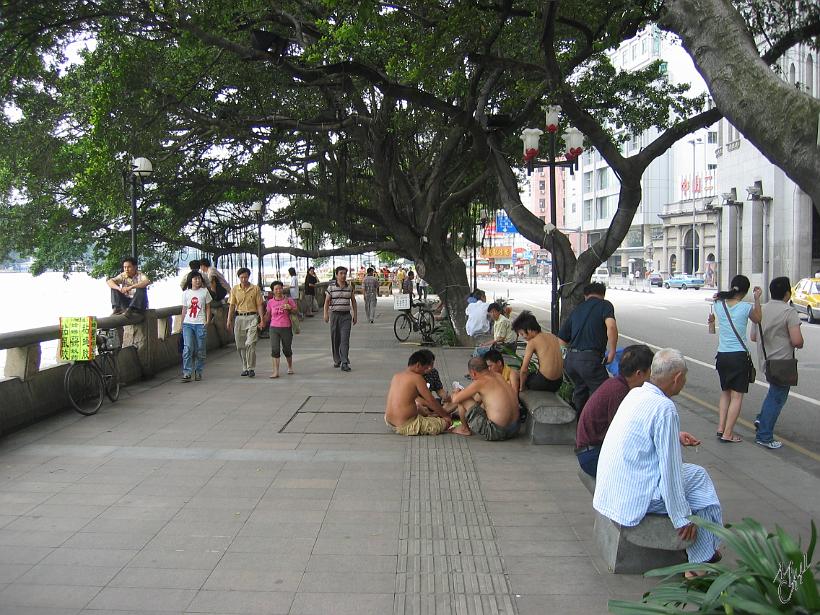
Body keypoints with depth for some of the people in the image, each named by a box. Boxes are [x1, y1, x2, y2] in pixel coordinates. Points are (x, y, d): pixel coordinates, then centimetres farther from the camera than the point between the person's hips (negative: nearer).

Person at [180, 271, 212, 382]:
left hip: (200, 324, 0)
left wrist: (207, 321, -3)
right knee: (188, 348, -11)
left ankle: (198, 372, 16)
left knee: (200, 350, 3)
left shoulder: (205, 292, 5)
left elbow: (208, 308, 7)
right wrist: (182, 323, 10)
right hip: (188, 324, 0)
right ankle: (187, 373, -9)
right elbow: (184, 309, 13)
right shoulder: (186, 293, 8)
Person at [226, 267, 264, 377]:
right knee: (240, 346, 6)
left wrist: (262, 320, -4)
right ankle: (245, 368, 19)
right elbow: (231, 306, 9)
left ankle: (251, 368, -7)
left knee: (250, 344, -12)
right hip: (239, 318, 3)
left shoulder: (255, 289, 2)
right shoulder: (234, 289, 7)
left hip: (252, 317, -3)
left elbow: (259, 305, 3)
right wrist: (229, 320, 2)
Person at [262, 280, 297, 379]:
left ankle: (290, 366, 35)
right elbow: (268, 315, 13)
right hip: (274, 328, 1)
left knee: (287, 349, 10)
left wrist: (290, 308, -15)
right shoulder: (270, 302, 2)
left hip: (286, 328, -1)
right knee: (275, 350, -7)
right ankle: (275, 371, -5)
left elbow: (295, 311, 4)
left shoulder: (288, 300, -2)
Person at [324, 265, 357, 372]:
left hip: (346, 315, 1)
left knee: (345, 339, -9)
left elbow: (353, 301, 15)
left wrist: (354, 314, 12)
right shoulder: (331, 286, 0)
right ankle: (337, 360, 23)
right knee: (335, 339, 7)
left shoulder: (349, 287, 7)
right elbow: (327, 301, 0)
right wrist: (326, 314, -9)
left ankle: (345, 363, -13)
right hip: (335, 314, -1)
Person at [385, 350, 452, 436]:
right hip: (406, 427, -8)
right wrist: (446, 415, 2)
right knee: (446, 422, -4)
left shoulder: (397, 375, 9)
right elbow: (431, 401, -11)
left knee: (419, 406, 36)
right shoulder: (416, 378, -14)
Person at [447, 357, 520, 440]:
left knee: (462, 400, 1)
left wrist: (455, 393, 16)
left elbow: (455, 399, -9)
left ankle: (464, 429, 23)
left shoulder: (480, 382, -14)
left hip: (496, 432, -8)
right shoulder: (498, 376, 9)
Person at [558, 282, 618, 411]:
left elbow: (561, 340, 19)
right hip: (590, 359, -7)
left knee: (580, 388, 27)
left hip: (570, 360, 7)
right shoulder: (605, 305, 4)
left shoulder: (577, 309, 20)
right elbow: (611, 326, -18)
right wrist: (612, 352, -10)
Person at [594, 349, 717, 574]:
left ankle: (704, 554, 27)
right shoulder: (664, 408, -21)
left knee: (696, 473, 19)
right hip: (633, 497, -8)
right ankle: (702, 559, 20)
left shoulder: (636, 393, 4)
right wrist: (682, 518, -10)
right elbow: (671, 471, -18)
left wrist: (675, 437, 26)